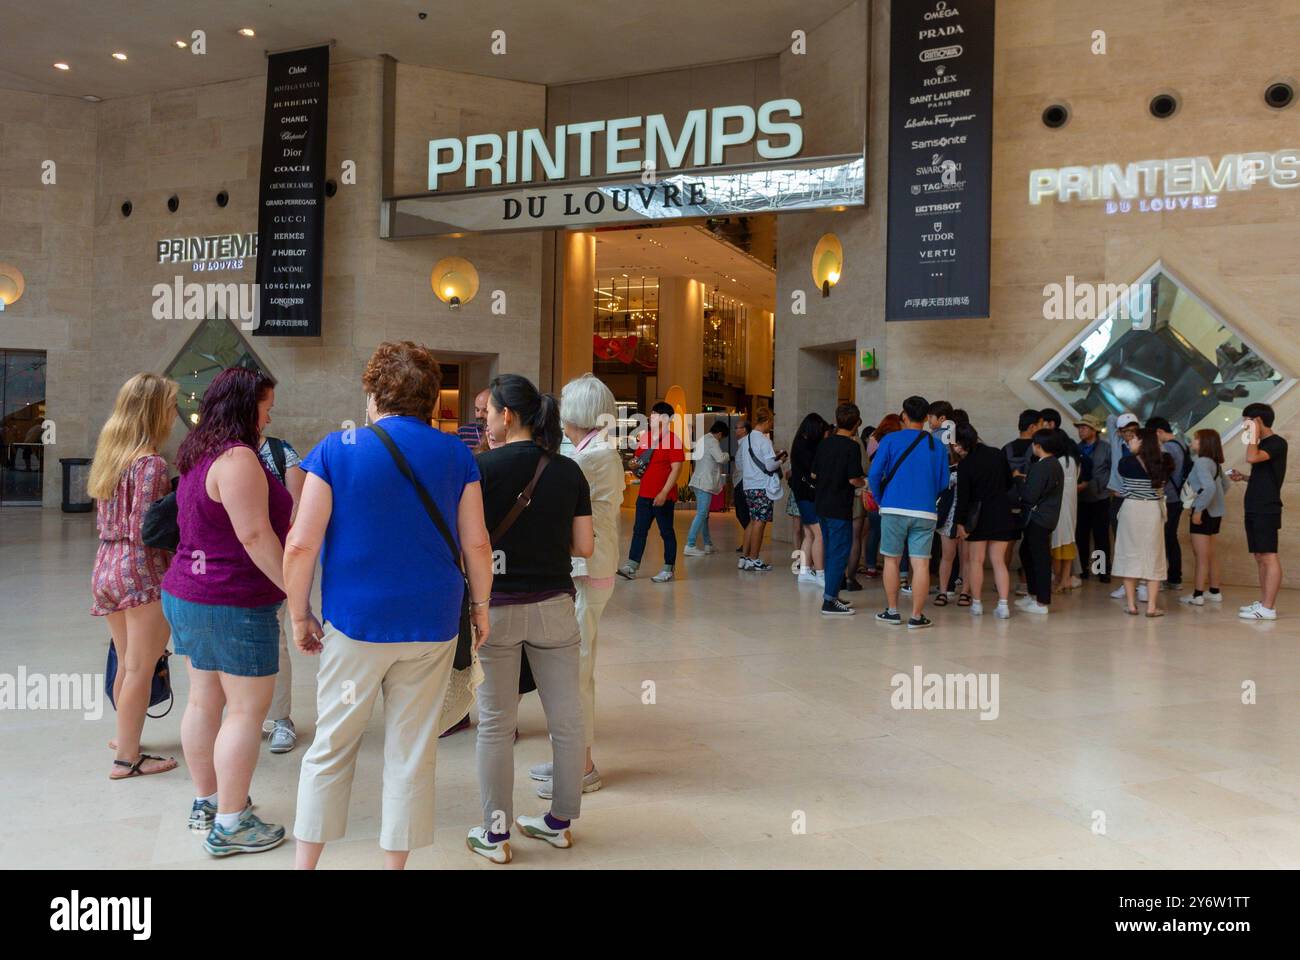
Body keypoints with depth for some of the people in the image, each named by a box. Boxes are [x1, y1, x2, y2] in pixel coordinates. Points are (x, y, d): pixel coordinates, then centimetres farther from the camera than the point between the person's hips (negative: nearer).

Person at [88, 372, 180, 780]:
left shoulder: (110, 455, 10)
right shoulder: (151, 464, -15)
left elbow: (106, 522, 14)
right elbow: (143, 532, -18)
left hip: (106, 567, 8)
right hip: (143, 573, -8)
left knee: (126, 664, 20)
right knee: (140, 668, 1)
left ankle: (125, 735, 33)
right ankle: (128, 757, 8)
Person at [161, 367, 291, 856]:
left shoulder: (199, 456, 12)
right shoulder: (238, 458, -19)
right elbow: (255, 536, -24)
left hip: (188, 595, 10)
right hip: (235, 604, -10)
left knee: (204, 701, 16)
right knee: (247, 709, -2)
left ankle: (206, 803, 28)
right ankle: (230, 824, 5)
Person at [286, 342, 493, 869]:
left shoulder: (337, 449, -5)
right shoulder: (454, 454, 0)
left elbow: (301, 545, -9)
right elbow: (476, 543, 1)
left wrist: (300, 616, 2)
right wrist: (480, 605, 13)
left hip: (355, 624, -1)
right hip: (432, 623, 1)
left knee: (331, 746, 14)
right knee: (412, 754, 10)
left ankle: (305, 862, 24)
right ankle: (396, 860, 22)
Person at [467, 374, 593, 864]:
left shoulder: (483, 468, -9)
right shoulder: (569, 471, 1)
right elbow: (584, 547, 2)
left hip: (496, 608, -3)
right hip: (554, 607, 3)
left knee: (496, 726, 9)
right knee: (566, 719, 13)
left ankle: (495, 834, 20)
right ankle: (560, 822, 27)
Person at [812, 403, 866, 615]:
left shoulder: (824, 444, 6)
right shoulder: (852, 447, -14)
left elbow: (813, 474, 11)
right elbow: (854, 479, -17)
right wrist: (864, 481, 3)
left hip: (821, 505, 7)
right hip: (840, 508, -7)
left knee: (831, 551, 17)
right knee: (840, 553, -1)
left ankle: (831, 595, 24)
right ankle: (830, 601, -2)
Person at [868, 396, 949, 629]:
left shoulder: (891, 439, 0)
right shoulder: (938, 446, 8)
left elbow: (874, 475, -5)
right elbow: (943, 483, 10)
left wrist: (880, 500, 9)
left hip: (894, 509, -1)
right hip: (925, 512, 1)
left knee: (891, 560, 11)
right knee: (920, 563, 1)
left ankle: (892, 611, 17)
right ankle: (917, 616, 4)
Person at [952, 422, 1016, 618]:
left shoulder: (965, 464, -14)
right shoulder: (997, 454, 0)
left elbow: (963, 496, -12)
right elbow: (1009, 483, 10)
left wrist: (960, 522, -6)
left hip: (979, 516, -4)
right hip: (1002, 514, 4)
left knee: (975, 561, 9)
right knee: (999, 561, 8)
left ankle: (976, 604, 13)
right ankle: (1003, 605, 0)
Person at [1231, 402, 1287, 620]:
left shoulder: (1276, 443, -10)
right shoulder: (1263, 445, 18)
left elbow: (1252, 458, -28)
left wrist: (1254, 434, -15)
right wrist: (1244, 477, 12)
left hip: (1267, 510, -10)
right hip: (1255, 509, 10)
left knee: (1268, 557, -9)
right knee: (1260, 557, 10)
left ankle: (1268, 608, -10)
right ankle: (1263, 602, 14)